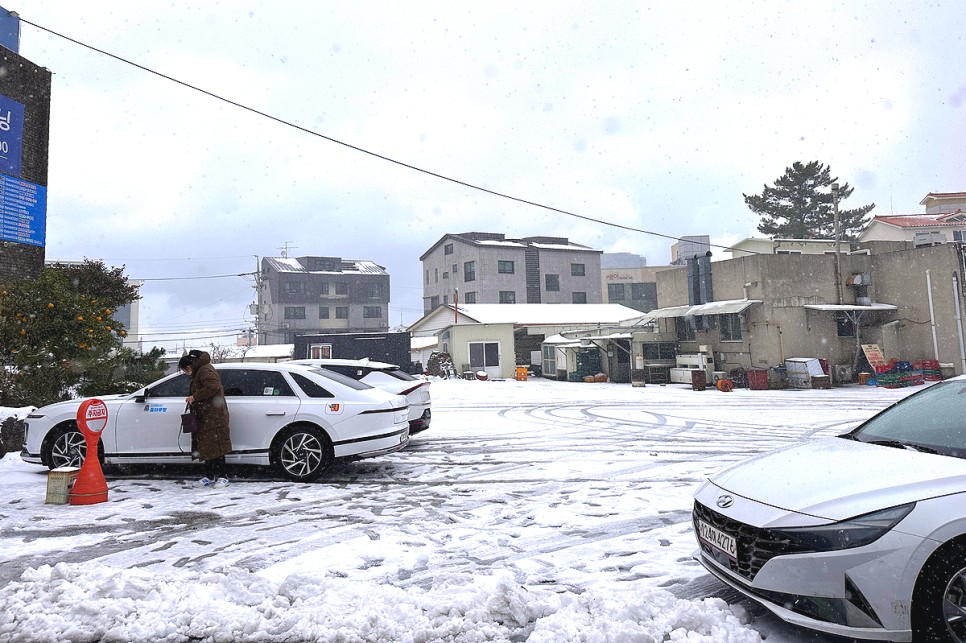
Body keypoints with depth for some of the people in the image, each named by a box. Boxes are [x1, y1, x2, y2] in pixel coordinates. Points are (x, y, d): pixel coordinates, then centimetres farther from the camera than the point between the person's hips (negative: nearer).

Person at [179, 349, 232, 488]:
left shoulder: (205, 370, -14)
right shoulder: (200, 370, 19)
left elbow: (213, 387, -27)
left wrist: (195, 397, -20)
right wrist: (192, 398, 10)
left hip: (214, 416, -11)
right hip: (206, 416, 11)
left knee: (215, 447, -7)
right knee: (207, 447, 12)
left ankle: (223, 477, -2)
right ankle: (209, 477, 19)